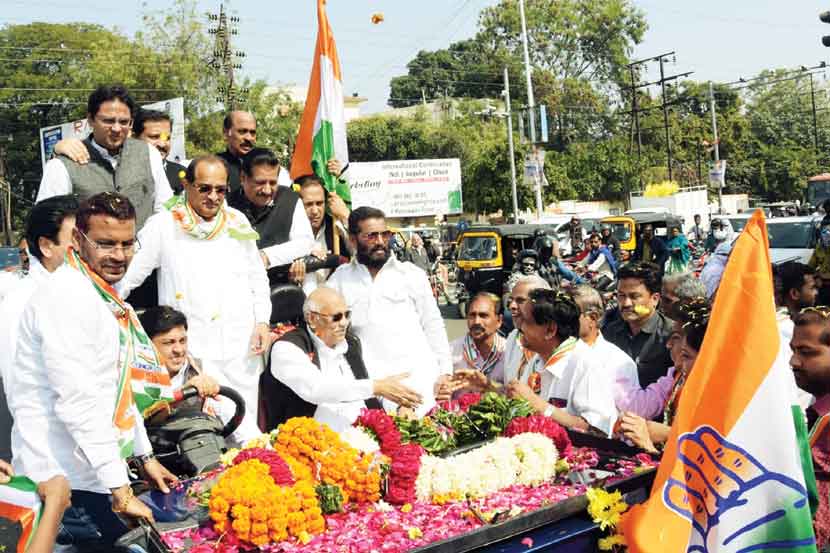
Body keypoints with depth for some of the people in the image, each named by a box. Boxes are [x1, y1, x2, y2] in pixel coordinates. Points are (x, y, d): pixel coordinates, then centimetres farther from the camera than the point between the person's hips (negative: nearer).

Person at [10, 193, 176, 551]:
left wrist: (145, 457, 19)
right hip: (67, 480, -9)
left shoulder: (105, 297, 12)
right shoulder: (68, 297, -20)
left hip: (93, 469, 9)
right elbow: (78, 402, -26)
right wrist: (120, 490, -23)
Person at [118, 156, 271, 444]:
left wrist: (262, 321, 7)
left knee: (245, 428, 7)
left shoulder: (238, 222, 10)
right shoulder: (163, 226, -1)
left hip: (242, 348, 3)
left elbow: (257, 277, 16)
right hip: (193, 352, -3)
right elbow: (127, 273, 3)